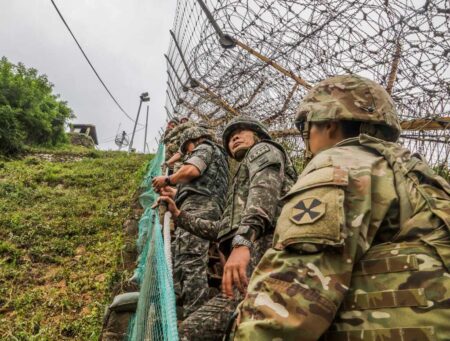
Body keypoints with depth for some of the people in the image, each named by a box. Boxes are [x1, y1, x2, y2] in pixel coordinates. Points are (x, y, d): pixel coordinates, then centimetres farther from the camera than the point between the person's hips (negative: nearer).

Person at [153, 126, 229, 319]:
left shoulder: (205, 148, 12)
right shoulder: (218, 158, 39)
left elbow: (191, 170, -10)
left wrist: (167, 180, 4)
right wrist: (173, 192, 32)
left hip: (198, 207, -10)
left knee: (190, 263, -20)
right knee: (181, 262, 4)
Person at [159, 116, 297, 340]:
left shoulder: (264, 150, 14)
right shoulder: (243, 183, 40)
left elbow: (266, 188, -11)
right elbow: (222, 229, 40)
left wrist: (242, 242, -28)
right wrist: (179, 215, 40)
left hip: (265, 255, -9)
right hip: (254, 266, 9)